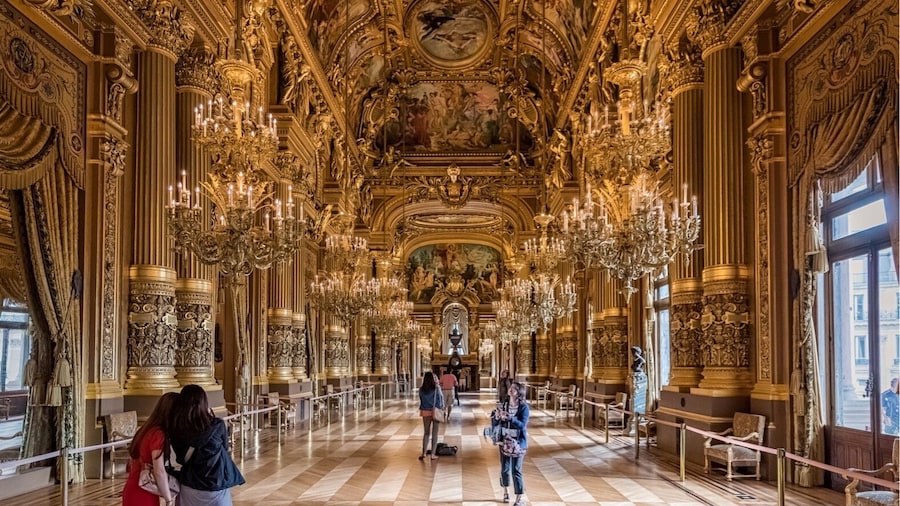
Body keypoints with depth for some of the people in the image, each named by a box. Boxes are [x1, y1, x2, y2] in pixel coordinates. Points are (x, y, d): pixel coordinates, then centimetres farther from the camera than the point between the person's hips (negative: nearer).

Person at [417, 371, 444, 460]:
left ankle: (424, 453, 6)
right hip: (435, 412, -2)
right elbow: (440, 399, -3)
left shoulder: (421, 389, -4)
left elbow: (421, 400, 4)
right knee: (434, 433, 7)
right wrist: (442, 407, 14)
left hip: (425, 412, 2)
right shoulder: (436, 388, -11)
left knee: (426, 433, 14)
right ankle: (433, 454, 6)